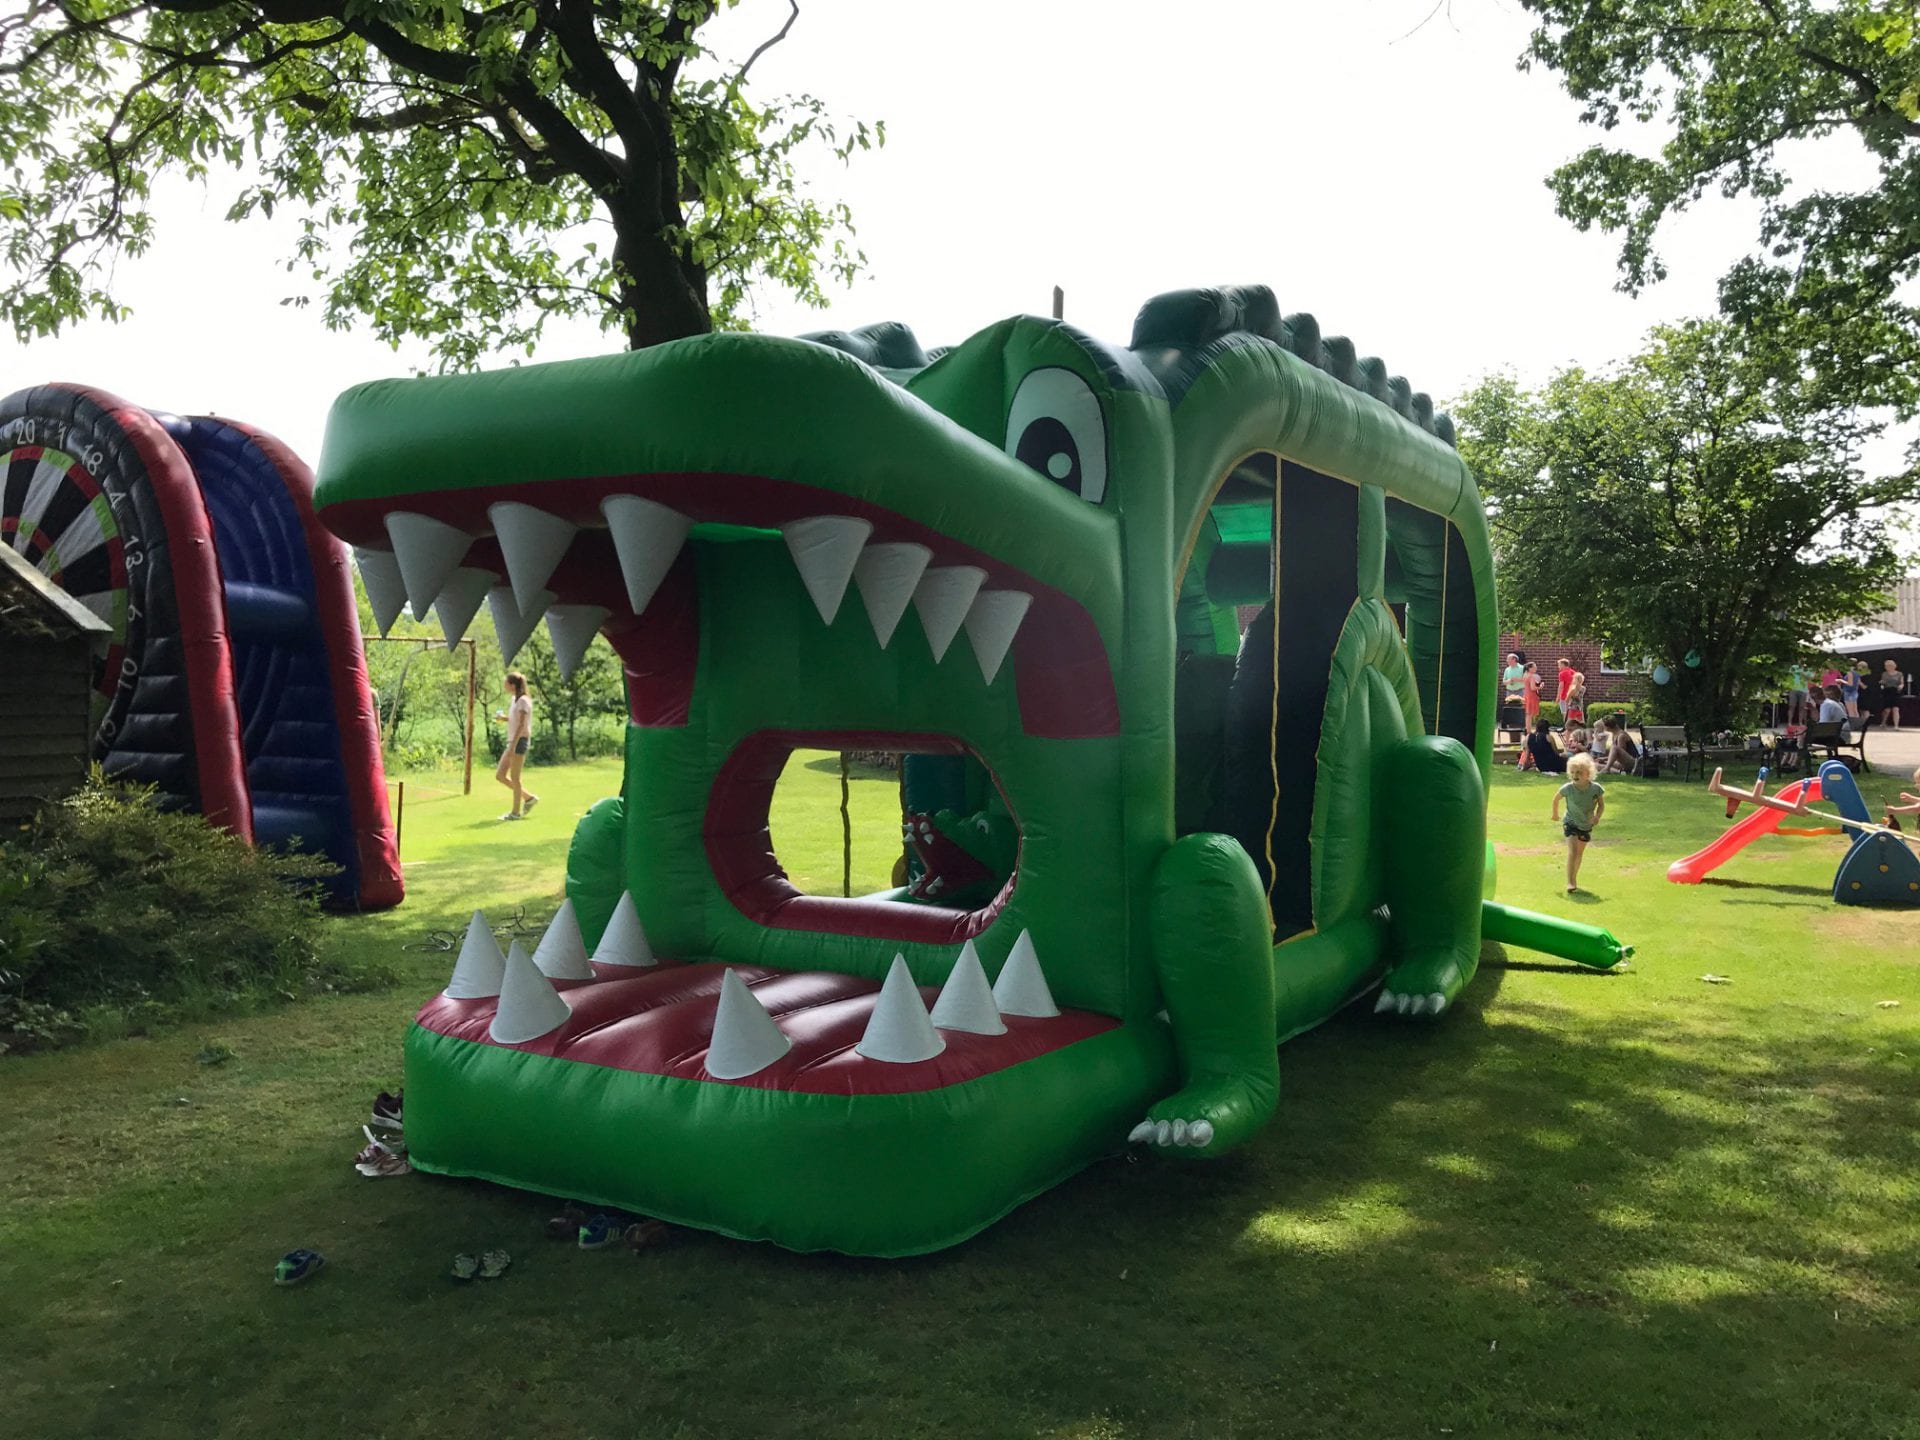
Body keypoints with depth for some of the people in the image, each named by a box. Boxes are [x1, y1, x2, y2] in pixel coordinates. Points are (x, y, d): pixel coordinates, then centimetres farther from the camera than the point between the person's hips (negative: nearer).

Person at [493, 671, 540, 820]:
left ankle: (516, 812, 4)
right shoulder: (515, 699, 16)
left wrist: (513, 745, -22)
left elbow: (521, 725, -18)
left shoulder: (523, 700, -12)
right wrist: (503, 718, 4)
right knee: (500, 775, 8)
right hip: (513, 741, 9)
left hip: (519, 741, -9)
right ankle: (528, 797, 15)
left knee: (514, 777, -4)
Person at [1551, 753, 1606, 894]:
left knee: (1580, 853, 17)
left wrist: (1597, 816, -22)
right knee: (1572, 851, -18)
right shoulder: (1568, 788, -22)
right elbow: (1556, 798, -2)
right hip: (1571, 824, -3)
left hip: (1586, 826, 3)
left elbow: (1601, 804, -4)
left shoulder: (1596, 789, -20)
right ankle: (1570, 882, -20)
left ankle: (1574, 879, 34)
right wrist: (1555, 813, 10)